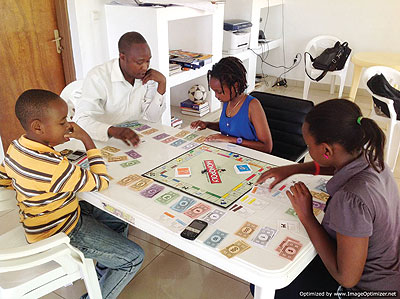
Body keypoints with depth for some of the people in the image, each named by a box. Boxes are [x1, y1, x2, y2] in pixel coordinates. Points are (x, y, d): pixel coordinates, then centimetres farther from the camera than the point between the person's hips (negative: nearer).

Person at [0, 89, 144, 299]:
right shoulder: (54, 167, -37)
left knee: (119, 222, 21)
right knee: (134, 258, -5)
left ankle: (103, 275, 36)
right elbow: (101, 182, -25)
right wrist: (87, 140, -20)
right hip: (59, 235, -9)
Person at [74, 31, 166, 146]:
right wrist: (113, 131, -48)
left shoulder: (147, 76, -4)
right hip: (102, 141, -2)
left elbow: (152, 118, -4)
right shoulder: (98, 77, -21)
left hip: (133, 138, 2)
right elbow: (81, 121, -30)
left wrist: (162, 83, -14)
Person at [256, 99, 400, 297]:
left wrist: (306, 216, -24)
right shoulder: (371, 160, -12)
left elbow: (347, 278, -27)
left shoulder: (351, 200, -37)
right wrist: (293, 169, 7)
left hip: (366, 287, -8)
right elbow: (336, 166, 15)